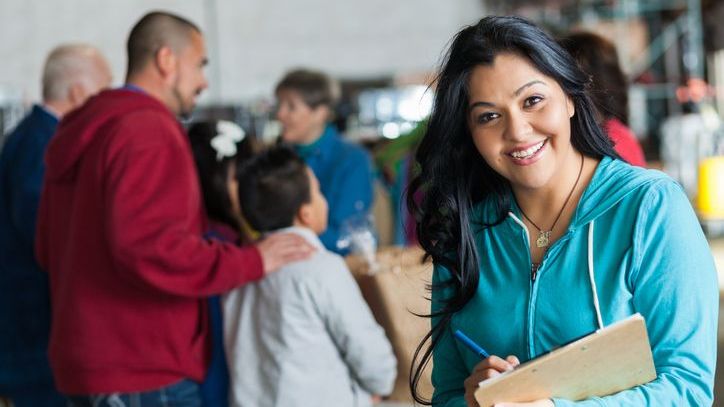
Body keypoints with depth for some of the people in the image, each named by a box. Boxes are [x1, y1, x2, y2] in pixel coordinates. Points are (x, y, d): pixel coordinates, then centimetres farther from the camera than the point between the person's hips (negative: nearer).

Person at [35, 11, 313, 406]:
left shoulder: (85, 131, 15)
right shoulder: (148, 130, -16)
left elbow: (48, 249, 22)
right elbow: (147, 247, -28)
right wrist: (251, 262, -21)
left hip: (90, 360, 10)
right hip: (144, 375, -10)